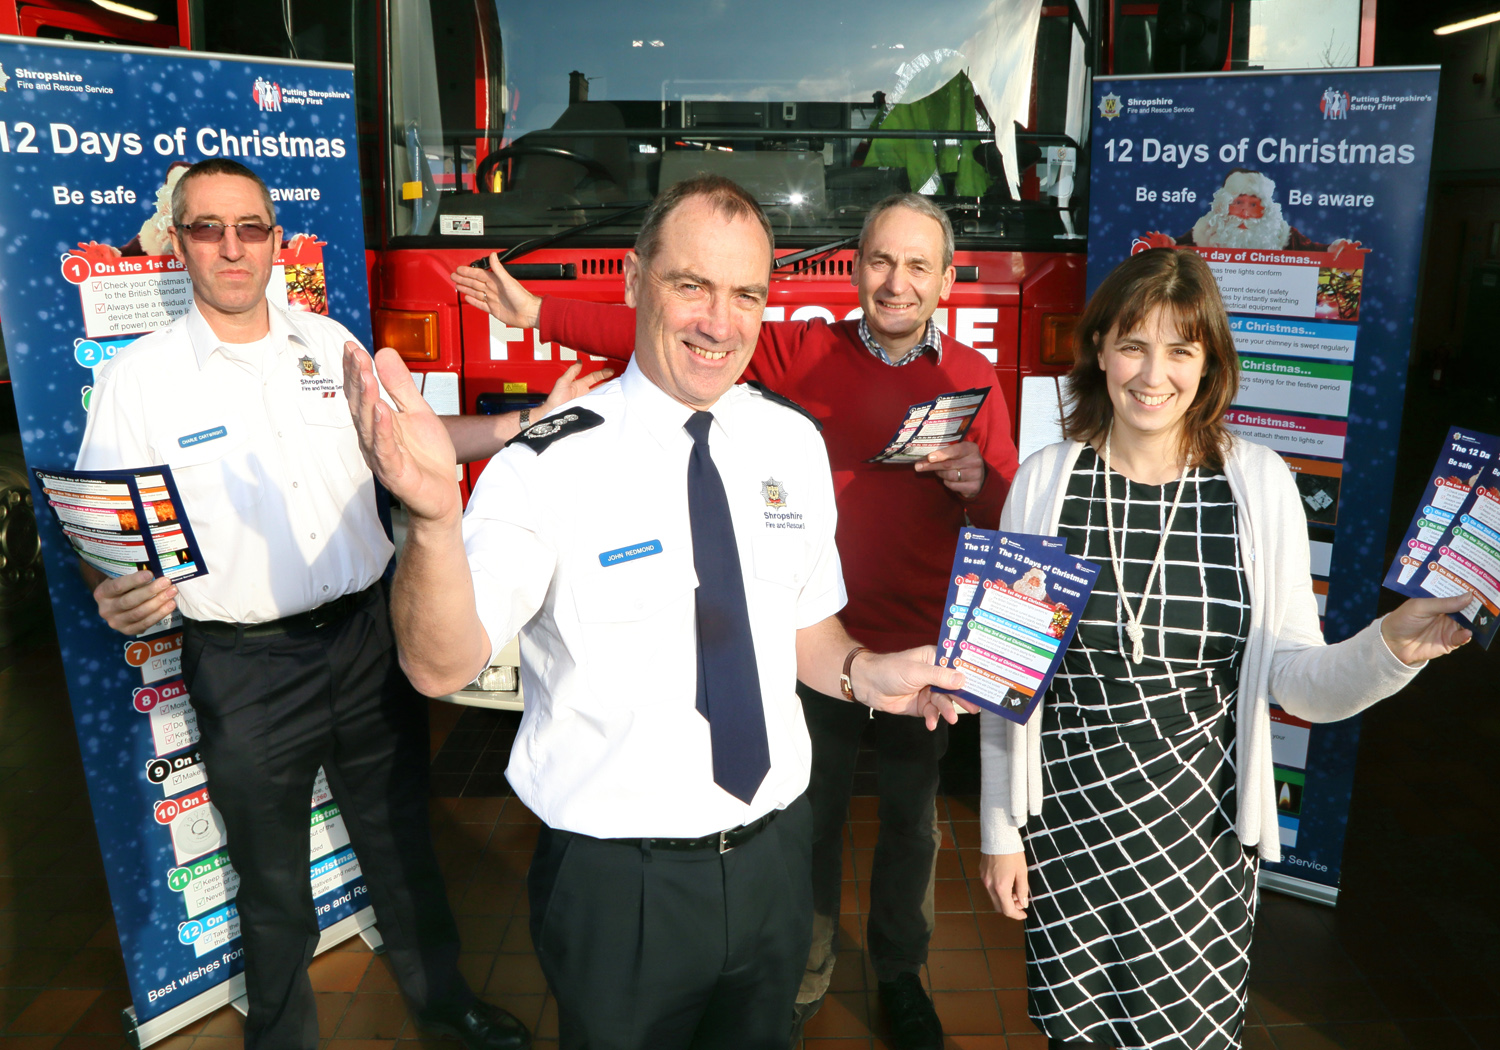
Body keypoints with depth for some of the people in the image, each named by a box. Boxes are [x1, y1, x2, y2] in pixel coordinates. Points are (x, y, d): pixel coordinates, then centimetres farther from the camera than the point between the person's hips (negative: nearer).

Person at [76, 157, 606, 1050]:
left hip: (366, 637, 3)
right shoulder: (139, 376, -7)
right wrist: (117, 595, -27)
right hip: (246, 668, -3)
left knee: (401, 836, 20)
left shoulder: (329, 343, 5)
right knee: (272, 879, 16)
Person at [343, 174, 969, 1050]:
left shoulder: (796, 443, -3)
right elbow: (440, 666, -28)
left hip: (777, 855, 4)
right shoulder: (552, 463, -19)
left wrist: (862, 672, -10)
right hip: (619, 882, -4)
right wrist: (434, 517, -44)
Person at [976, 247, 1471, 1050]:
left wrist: (1389, 648, -26)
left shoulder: (1258, 485, -7)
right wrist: (999, 829, 2)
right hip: (1064, 822, 0)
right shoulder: (1045, 480, -7)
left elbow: (1296, 678, -5)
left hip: (1201, 828, 0)